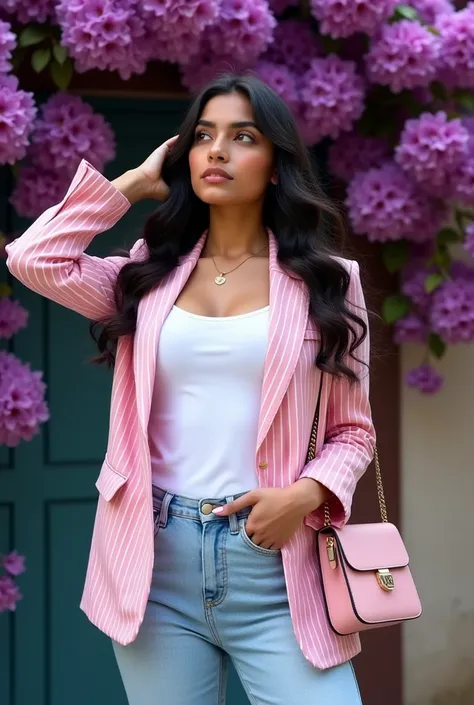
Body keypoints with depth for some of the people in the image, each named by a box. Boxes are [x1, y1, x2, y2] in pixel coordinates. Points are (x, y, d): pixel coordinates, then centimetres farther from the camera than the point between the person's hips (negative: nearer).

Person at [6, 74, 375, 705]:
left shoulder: (324, 281, 6)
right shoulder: (151, 275, 11)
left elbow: (352, 431, 8)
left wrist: (306, 494, -13)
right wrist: (133, 183, 8)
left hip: (275, 565, -2)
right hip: (156, 563, 2)